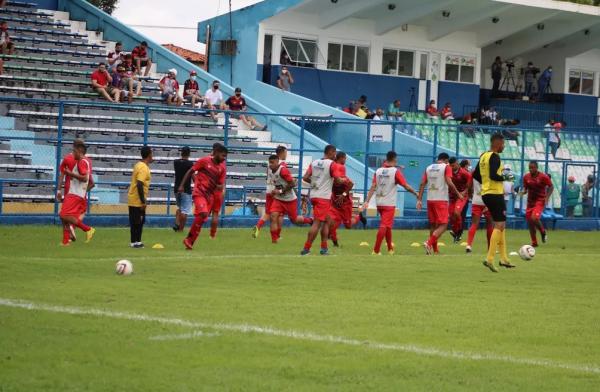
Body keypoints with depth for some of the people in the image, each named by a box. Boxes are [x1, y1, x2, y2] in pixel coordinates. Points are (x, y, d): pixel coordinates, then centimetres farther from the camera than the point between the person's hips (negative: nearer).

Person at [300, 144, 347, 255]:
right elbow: (338, 180, -14)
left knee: (327, 220, 18)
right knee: (317, 223, -7)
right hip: (324, 197, -7)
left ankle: (324, 248, 17)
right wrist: (345, 179, 6)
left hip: (314, 195, 7)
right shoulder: (332, 164, -8)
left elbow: (305, 178, 5)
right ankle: (306, 248, -11)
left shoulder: (314, 163, 10)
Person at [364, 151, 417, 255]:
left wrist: (367, 201, -7)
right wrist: (416, 193, 4)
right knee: (384, 226, -7)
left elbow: (373, 187, -3)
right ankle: (376, 250, -16)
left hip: (379, 203, 6)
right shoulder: (395, 171, -10)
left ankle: (390, 248, 30)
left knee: (387, 225, 21)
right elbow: (406, 186, -11)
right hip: (389, 203, -6)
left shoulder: (378, 171, 4)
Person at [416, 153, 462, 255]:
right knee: (443, 225, -3)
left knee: (433, 225, 14)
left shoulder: (428, 168, 13)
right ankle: (429, 243, -23)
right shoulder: (446, 167, -3)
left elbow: (422, 183, 7)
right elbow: (449, 183, -15)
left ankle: (435, 249, 16)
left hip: (430, 199, 6)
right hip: (441, 200, -6)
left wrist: (419, 199, 7)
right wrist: (458, 194, -3)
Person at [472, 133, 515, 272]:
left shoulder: (483, 156, 13)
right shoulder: (495, 157, -14)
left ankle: (504, 258, 20)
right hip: (495, 194, -10)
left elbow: (475, 175, 18)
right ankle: (489, 259, -18)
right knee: (499, 225, -9)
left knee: (501, 225, 17)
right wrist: (504, 178, -10)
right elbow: (493, 175, -26)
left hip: (486, 193, 10)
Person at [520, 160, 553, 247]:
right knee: (529, 222, 3)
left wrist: (547, 197, -13)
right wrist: (523, 192, -11)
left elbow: (551, 187, -2)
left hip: (540, 201, -5)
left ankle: (543, 232, 4)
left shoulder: (543, 177, -11)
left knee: (534, 218, -25)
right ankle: (534, 242, 17)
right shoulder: (526, 177, 1)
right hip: (530, 201, 5)